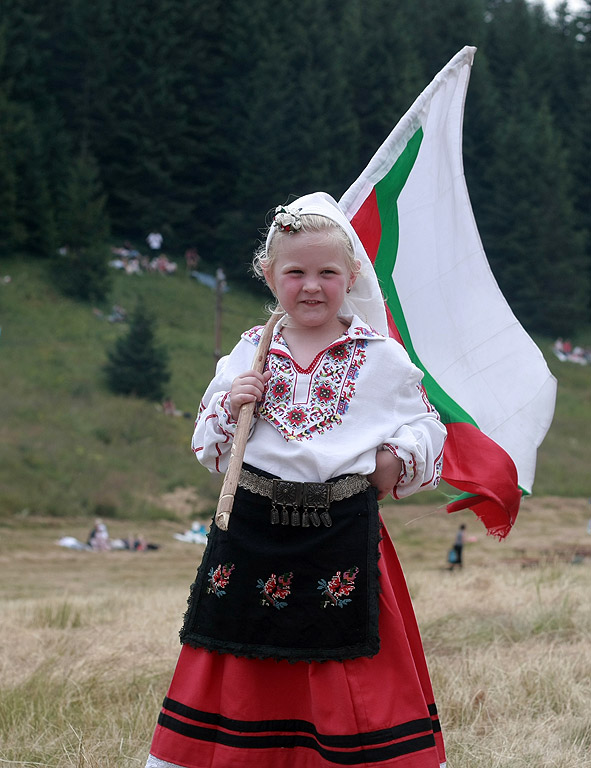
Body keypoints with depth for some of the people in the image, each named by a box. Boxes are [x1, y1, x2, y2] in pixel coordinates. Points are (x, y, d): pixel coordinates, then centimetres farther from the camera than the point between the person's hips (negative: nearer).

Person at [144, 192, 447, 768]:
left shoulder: (382, 359, 2)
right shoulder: (248, 355, 8)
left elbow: (427, 426, 9)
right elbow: (207, 450, 12)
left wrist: (399, 458, -10)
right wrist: (229, 406, -7)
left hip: (343, 536, -2)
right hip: (254, 532, 2)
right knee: (244, 681, 7)